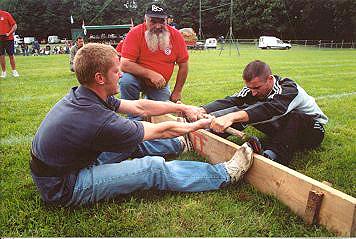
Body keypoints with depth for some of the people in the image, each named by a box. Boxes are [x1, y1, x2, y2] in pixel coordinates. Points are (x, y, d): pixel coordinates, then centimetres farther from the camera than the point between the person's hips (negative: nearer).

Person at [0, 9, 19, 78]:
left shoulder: (6, 14, -2)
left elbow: (15, 25, -6)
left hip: (8, 38, -3)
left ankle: (14, 71, 12)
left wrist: (9, 33, -16)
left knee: (11, 55, 2)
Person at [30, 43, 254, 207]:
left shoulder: (82, 95, -4)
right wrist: (199, 125, -2)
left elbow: (139, 107, 0)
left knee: (133, 138, 10)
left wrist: (184, 107, 5)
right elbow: (160, 131, -18)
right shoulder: (100, 121, -31)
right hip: (64, 189, -8)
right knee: (155, 168, -14)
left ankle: (181, 142, 32)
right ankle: (225, 174, -1)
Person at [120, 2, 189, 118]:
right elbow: (125, 64, -25)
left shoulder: (175, 35, -11)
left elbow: (183, 65, -3)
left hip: (160, 86, 3)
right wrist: (150, 74, -33)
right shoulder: (135, 33, -18)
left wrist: (177, 91, -2)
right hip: (138, 78, -2)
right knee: (126, 81, -33)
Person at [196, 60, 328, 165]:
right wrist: (201, 111, -43)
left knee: (295, 116, -40)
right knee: (244, 108, -14)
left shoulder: (289, 89, -32)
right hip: (283, 128, 5)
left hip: (312, 129, -5)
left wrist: (232, 117, -67)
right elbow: (231, 101, -25)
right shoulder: (255, 87, -13)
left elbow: (270, 110, -52)